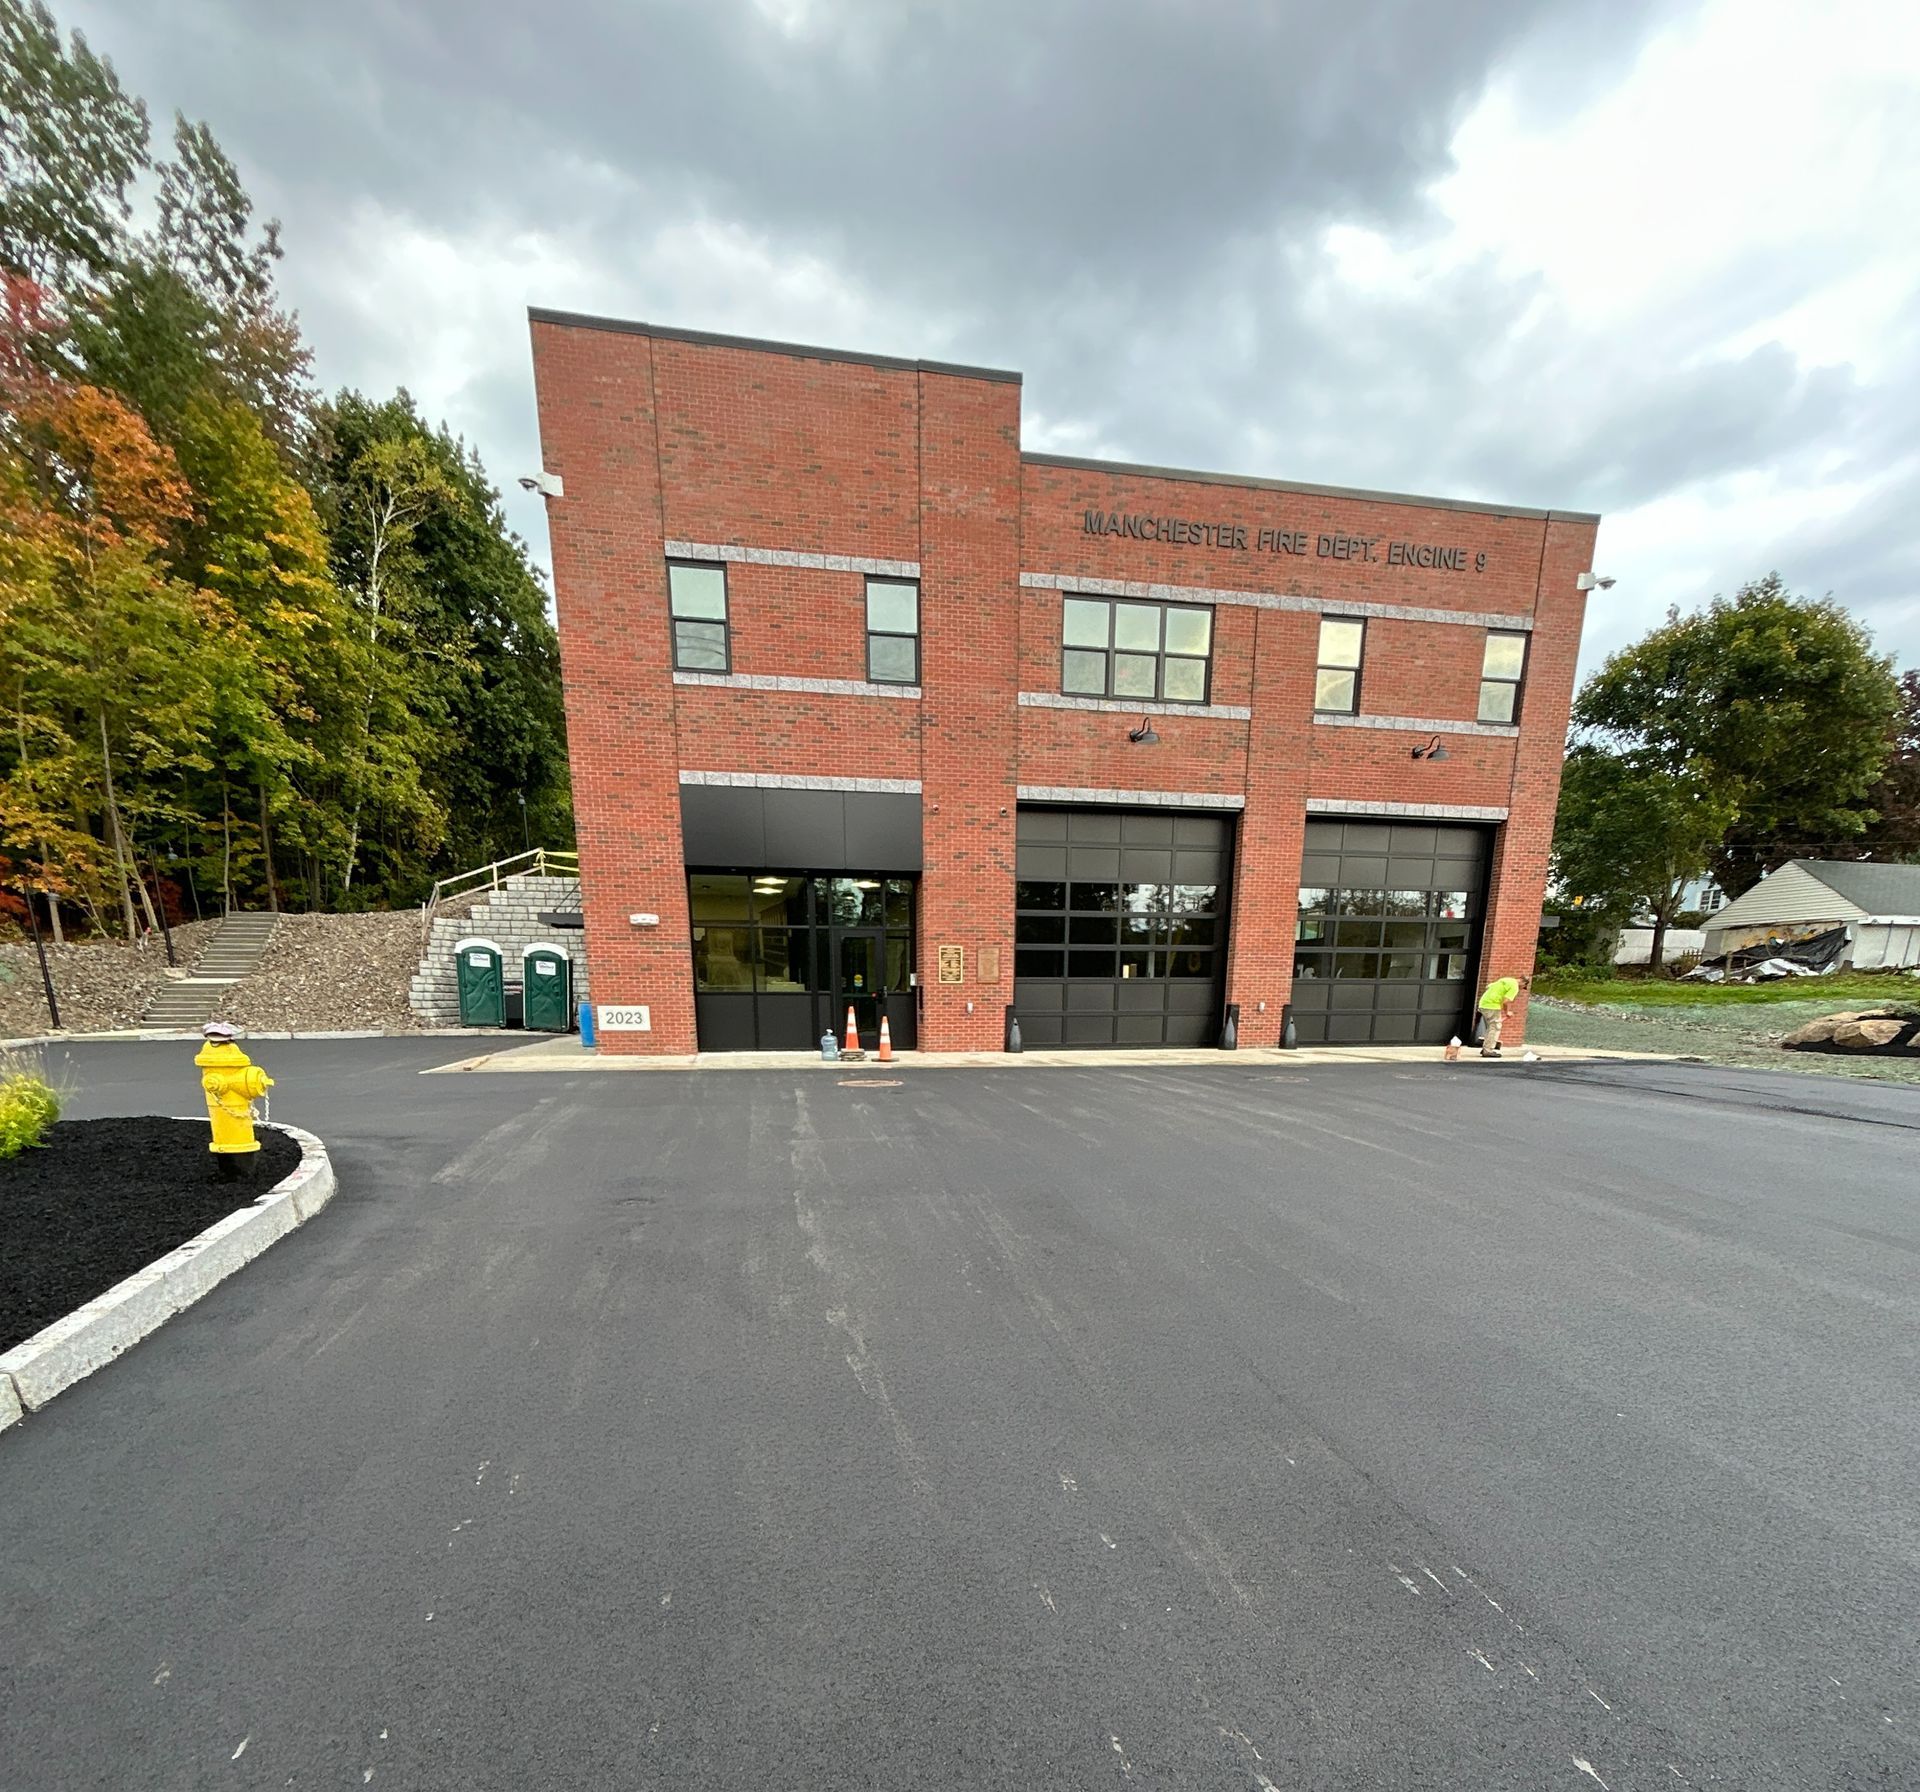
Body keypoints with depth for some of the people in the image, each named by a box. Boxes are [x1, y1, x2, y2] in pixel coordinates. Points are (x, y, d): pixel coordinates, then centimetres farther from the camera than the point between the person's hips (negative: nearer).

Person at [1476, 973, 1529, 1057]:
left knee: (1490, 1028, 17)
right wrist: (1506, 1013, -1)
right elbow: (1505, 1002, -17)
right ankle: (1488, 1051, -3)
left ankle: (1485, 1049, 19)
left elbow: (1488, 987, 22)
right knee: (1495, 1028, -2)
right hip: (1493, 1006, -9)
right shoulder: (1514, 987, -8)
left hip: (1483, 1003, 9)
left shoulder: (1506, 980, 19)